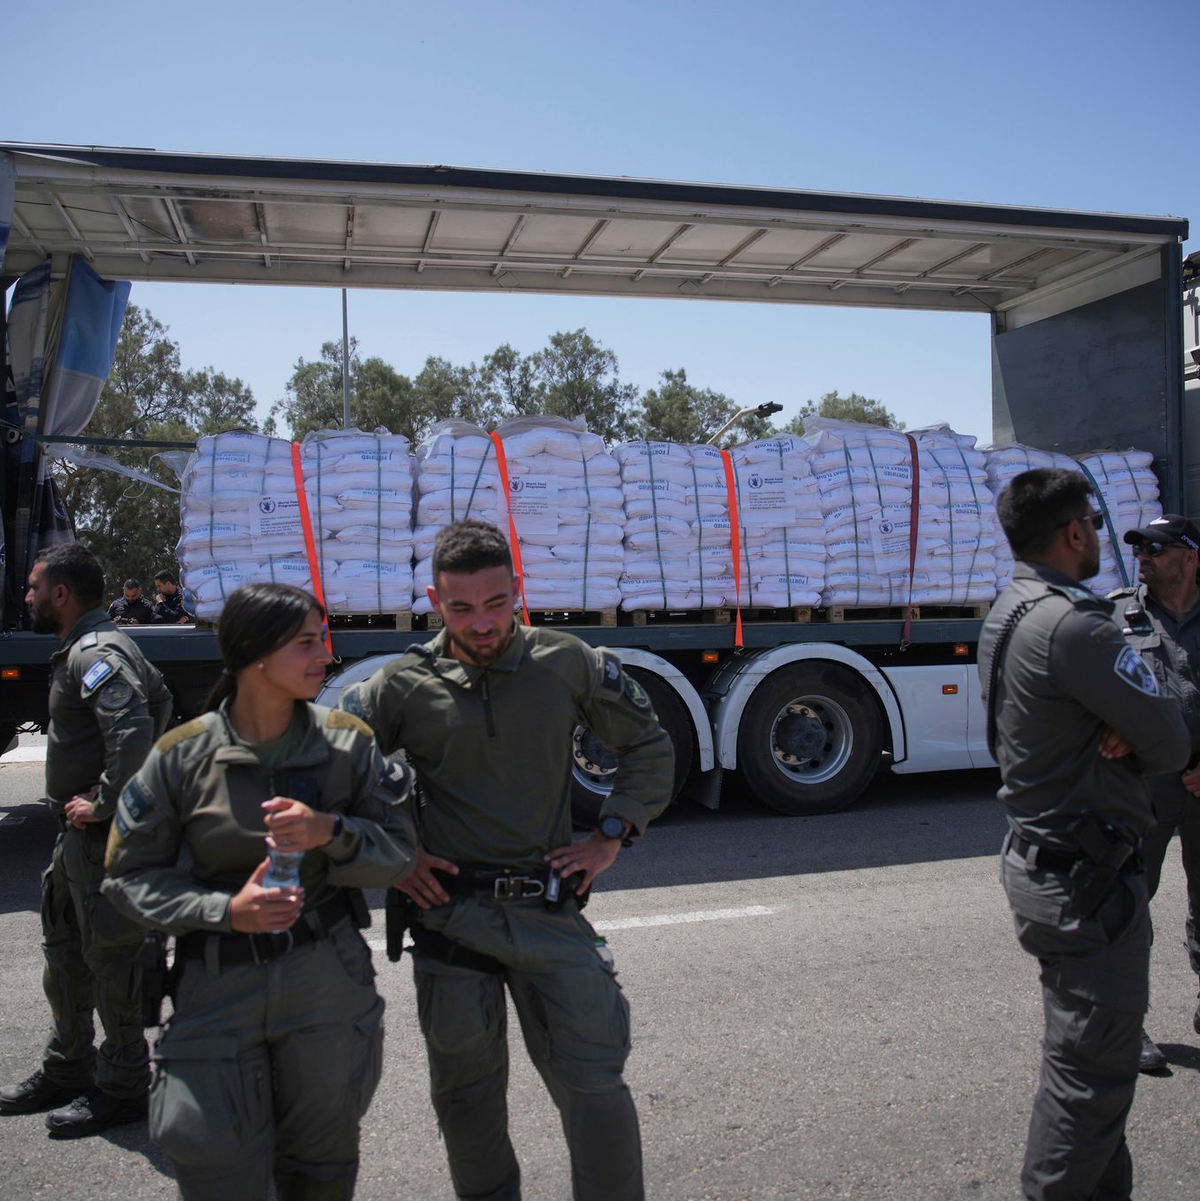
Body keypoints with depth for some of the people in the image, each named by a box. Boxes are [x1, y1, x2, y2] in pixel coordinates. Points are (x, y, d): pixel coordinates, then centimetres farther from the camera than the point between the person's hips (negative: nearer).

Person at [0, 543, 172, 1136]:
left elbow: (134, 730, -33)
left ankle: (122, 1087, 14)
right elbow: (157, 700, 25)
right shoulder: (92, 647, 15)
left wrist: (103, 803, -23)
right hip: (79, 834, 11)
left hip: (101, 835, -11)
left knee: (110, 955, 0)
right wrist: (120, 784, 18)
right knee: (65, 952, 21)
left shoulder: (94, 654, -19)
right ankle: (66, 1070, 35)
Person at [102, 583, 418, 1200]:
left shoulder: (347, 741, -4)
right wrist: (224, 911, -17)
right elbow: (131, 876, -2)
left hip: (328, 985, 2)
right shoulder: (182, 755, -7)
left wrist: (330, 832, -21)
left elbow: (397, 853, -2)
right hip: (217, 986, -1)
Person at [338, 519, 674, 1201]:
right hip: (452, 911, 1)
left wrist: (612, 838, 3)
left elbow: (648, 746, 10)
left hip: (550, 909, 0)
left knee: (594, 1083, 0)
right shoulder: (403, 687, -3)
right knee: (466, 1093, 15)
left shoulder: (567, 664, -2)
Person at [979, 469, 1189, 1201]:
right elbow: (1170, 744, -18)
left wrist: (1116, 732, -11)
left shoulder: (1007, 616, 9)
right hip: (1088, 879, -10)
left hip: (1037, 860, 10)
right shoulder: (1075, 625, -23)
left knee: (1087, 1055, 23)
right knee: (1091, 1070, 2)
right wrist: (1131, 738, 0)